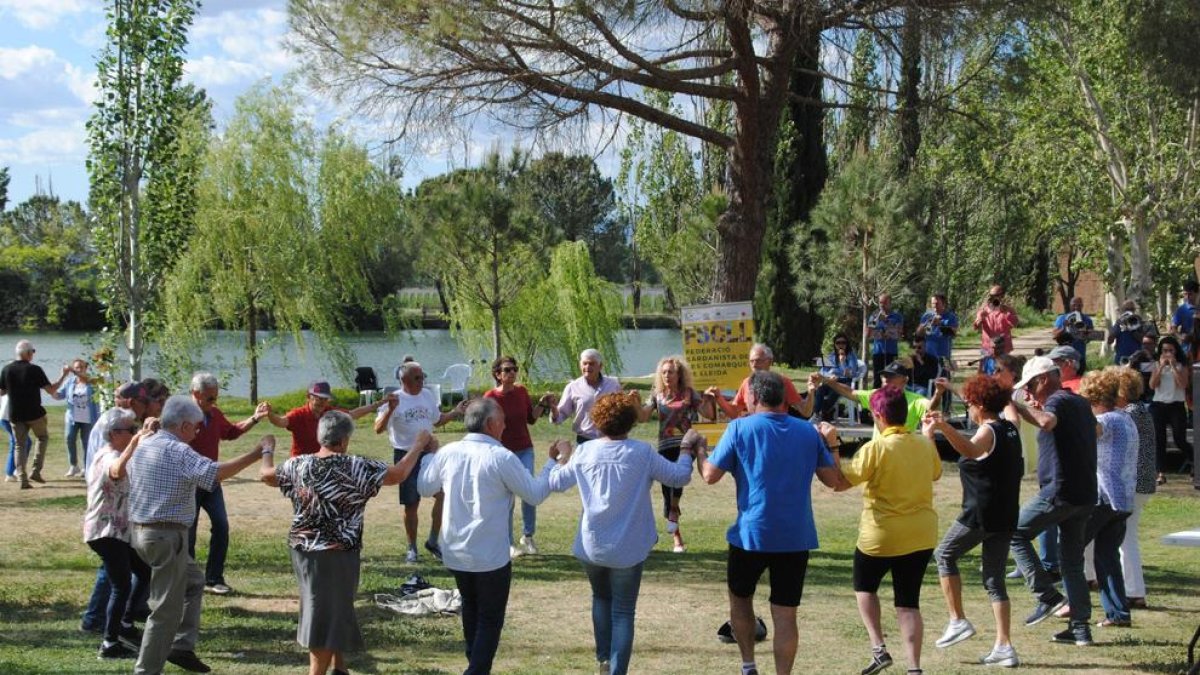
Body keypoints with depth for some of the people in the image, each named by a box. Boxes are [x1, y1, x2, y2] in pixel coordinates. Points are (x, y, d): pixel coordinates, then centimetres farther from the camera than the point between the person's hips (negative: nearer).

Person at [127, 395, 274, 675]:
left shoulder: (143, 447, 11)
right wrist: (256, 453, -24)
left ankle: (181, 646, 18)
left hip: (141, 530, 10)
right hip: (167, 536, -10)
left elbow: (132, 483, 21)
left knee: (193, 581, 24)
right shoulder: (177, 451, -16)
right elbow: (216, 472, -28)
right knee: (166, 609, -1)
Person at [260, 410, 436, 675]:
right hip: (336, 554, -6)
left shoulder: (298, 465, 0)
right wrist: (418, 446, 1)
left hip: (302, 550, 6)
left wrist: (267, 450, 37)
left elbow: (265, 475, 16)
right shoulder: (354, 467, -15)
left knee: (320, 611, 22)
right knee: (327, 617, 1)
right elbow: (398, 474, -14)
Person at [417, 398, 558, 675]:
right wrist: (552, 462, 3)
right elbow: (535, 494, -10)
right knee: (490, 619, 7)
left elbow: (425, 488, 11)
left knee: (471, 607, 26)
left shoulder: (447, 453, -4)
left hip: (455, 553, 6)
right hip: (491, 556, -6)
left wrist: (428, 455, 25)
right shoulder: (501, 458, -18)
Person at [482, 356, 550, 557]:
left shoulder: (521, 391, 1)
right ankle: (509, 543, 13)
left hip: (524, 449, 3)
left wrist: (542, 404, -3)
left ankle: (528, 536, 13)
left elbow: (531, 418, 9)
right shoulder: (490, 397, -11)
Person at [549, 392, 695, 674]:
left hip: (592, 545, 3)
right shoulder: (642, 453, -12)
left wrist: (563, 456, 24)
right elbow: (680, 477, -4)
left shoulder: (584, 452, -5)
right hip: (628, 548, -3)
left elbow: (556, 483, 7)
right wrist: (686, 446, 11)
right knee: (623, 611, 6)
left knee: (601, 598, 27)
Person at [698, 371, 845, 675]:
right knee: (785, 614, 4)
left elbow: (710, 476, -6)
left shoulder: (739, 428, -6)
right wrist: (830, 444, 21)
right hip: (796, 537, 2)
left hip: (752, 534, -2)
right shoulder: (809, 432, 3)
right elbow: (834, 480, 6)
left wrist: (699, 450, 13)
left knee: (740, 597, 21)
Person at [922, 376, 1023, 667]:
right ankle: (1003, 646, 2)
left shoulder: (988, 431, -15)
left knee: (944, 555, 13)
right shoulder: (1010, 429, 11)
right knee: (995, 581, 10)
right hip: (1006, 517, 8)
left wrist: (944, 428, -55)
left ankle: (958, 621, 8)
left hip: (979, 515, -8)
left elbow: (971, 449, -39)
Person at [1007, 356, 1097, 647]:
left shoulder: (1058, 401, -11)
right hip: (1085, 495, 9)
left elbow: (1048, 422, -34)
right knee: (1073, 561, 13)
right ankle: (1080, 627, 11)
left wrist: (1019, 406, -23)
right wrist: (1033, 407, 28)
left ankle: (1047, 596, -5)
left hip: (1059, 492, -9)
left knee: (1015, 533, 3)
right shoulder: (1081, 404, 19)